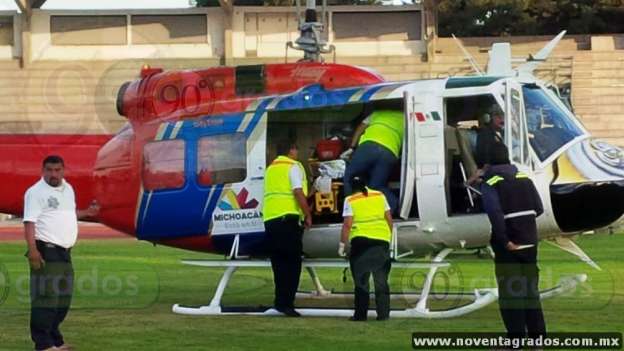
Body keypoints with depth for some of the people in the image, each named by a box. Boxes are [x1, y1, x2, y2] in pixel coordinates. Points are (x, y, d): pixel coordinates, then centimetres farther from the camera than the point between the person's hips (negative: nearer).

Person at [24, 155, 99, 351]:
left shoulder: (68, 189, 16)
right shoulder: (36, 192, -9)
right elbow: (29, 222, -16)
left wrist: (86, 213, 16)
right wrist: (32, 250, -25)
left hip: (64, 251, 9)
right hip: (46, 251, -9)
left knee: (63, 297, 13)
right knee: (46, 297, -12)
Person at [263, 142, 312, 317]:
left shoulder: (271, 168, 21)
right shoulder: (293, 166, -3)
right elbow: (298, 192, -14)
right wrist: (308, 215, -7)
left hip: (269, 218, 7)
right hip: (288, 217, -7)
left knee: (279, 263, 12)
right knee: (292, 263, -4)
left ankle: (281, 301, 9)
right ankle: (286, 303, -10)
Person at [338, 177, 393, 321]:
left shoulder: (350, 200, 1)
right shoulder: (380, 196, 11)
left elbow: (347, 224, -7)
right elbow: (389, 218, 10)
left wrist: (342, 243, -1)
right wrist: (389, 236, 20)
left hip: (361, 240, -3)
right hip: (381, 239, 3)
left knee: (361, 280, 5)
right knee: (381, 280, 10)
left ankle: (360, 314, 3)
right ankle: (383, 313, 7)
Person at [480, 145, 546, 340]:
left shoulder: (491, 183, -9)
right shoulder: (524, 178, 7)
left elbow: (495, 213, -22)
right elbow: (538, 209, 5)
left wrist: (505, 241, -19)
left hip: (508, 245, -5)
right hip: (529, 242, 5)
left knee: (509, 290, 1)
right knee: (530, 287, 14)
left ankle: (516, 335, -1)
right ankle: (537, 333, 17)